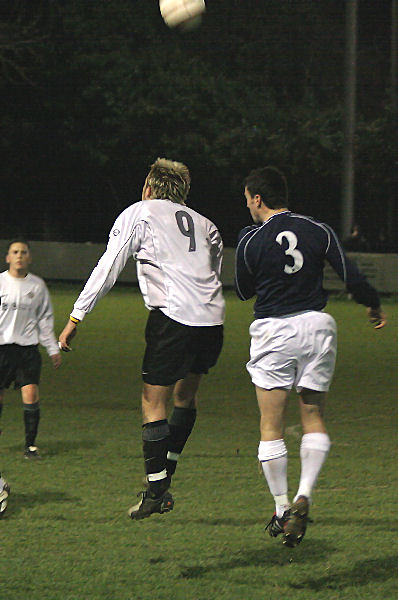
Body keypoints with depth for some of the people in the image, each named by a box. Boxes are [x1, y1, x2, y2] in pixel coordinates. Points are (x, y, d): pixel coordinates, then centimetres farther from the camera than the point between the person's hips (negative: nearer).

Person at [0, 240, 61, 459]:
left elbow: (45, 319, 16)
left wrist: (53, 349, 13)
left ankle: (30, 445, -3)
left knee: (31, 395, -11)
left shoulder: (37, 285, 8)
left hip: (28, 347, 1)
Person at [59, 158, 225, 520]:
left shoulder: (139, 213, 9)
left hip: (173, 316, -5)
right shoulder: (205, 225, 23)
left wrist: (76, 317, 4)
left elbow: (107, 269, 4)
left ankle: (155, 492, -3)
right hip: (212, 320, 6)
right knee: (185, 397, 22)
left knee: (154, 404, 0)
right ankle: (164, 481, 23)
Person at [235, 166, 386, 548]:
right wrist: (374, 305, 17)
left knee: (271, 427, 5)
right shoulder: (318, 231, 0)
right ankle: (303, 497, -5)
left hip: (273, 331, -3)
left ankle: (282, 511, 3)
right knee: (314, 418, 14)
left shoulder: (251, 240, -6)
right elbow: (352, 278, -1)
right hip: (316, 327, 3)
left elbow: (244, 292, 6)